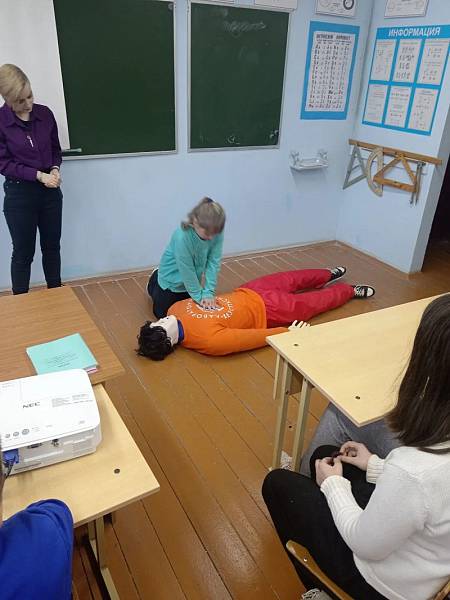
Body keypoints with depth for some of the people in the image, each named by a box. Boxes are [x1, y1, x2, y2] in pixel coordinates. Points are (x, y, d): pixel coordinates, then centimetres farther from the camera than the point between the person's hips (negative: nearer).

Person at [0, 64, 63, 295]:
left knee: (52, 247, 15)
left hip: (50, 191, 4)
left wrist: (55, 169, -10)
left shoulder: (44, 113, -2)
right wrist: (39, 175, -20)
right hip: (19, 194, -3)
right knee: (23, 253, 6)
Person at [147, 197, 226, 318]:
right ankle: (154, 281, 37)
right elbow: (187, 271, -30)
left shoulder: (216, 232, -25)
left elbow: (213, 262, -21)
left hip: (191, 280, 5)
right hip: (172, 278, -4)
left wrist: (208, 292, -25)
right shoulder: (182, 237, -38)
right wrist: (199, 296, -22)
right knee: (163, 314, 14)